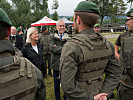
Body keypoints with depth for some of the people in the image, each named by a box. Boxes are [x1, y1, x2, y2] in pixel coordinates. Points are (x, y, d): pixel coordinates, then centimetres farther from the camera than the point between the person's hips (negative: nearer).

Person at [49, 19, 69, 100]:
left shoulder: (69, 37, -2)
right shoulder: (52, 37, 0)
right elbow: (51, 48, -15)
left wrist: (57, 48, -18)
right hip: (56, 64, 1)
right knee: (56, 84, 17)